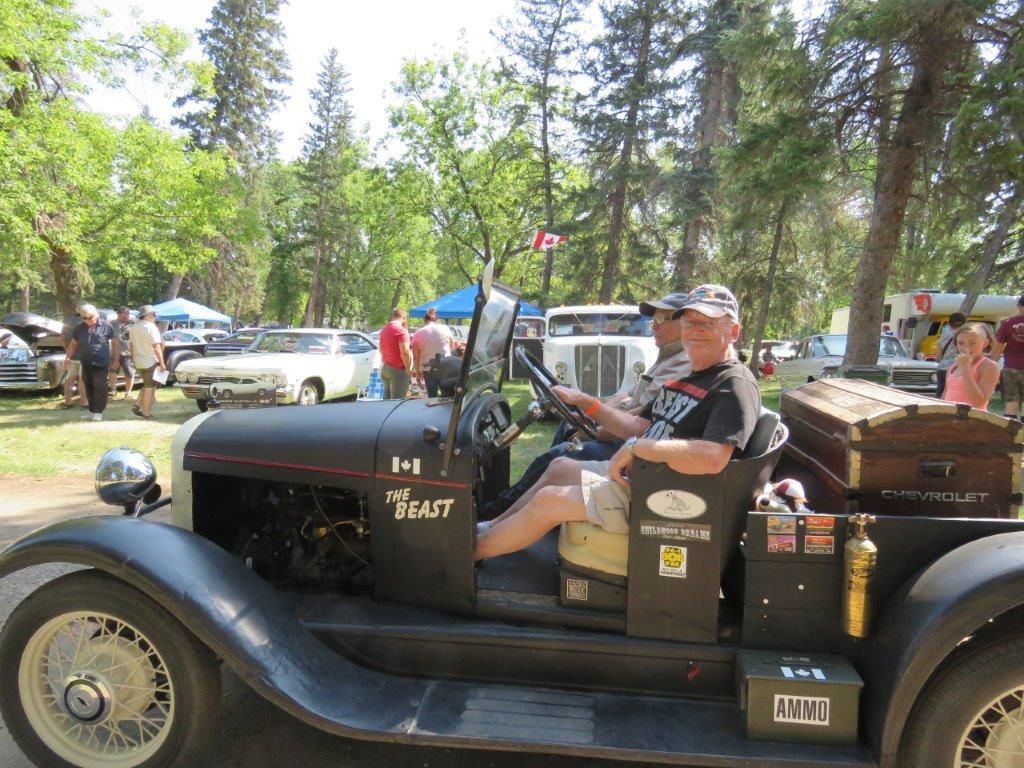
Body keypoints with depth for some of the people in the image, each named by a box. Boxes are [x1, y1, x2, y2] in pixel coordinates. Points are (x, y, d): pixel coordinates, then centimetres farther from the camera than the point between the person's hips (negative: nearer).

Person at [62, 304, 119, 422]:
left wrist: (116, 359, -2)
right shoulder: (79, 328, 9)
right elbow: (73, 344, 16)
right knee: (89, 387, 10)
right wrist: (68, 358, 5)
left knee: (99, 386, -11)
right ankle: (92, 411, 19)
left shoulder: (106, 326, -4)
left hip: (101, 362, -5)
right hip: (86, 362, 5)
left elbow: (115, 342, 0)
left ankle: (98, 412, -4)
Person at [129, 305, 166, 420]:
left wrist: (135, 359, 23)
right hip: (151, 361, -8)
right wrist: (162, 363, -16)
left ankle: (137, 405, 10)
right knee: (150, 386, 0)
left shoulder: (133, 327, 10)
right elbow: (156, 347, -19)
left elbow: (131, 345, 15)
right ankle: (146, 413, 3)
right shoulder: (151, 326, -15)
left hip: (139, 361, 8)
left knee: (147, 385, 22)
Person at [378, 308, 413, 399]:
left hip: (384, 368, 8)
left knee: (387, 399, 13)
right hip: (398, 369, -8)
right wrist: (408, 369, -12)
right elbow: (405, 352, -22)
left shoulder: (384, 329, 13)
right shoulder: (401, 330, -14)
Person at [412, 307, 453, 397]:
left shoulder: (418, 334, -1)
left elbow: (415, 357, -2)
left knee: (432, 396, 6)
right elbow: (452, 347, 12)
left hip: (428, 368, -1)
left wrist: (417, 372, 6)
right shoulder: (445, 329, 2)